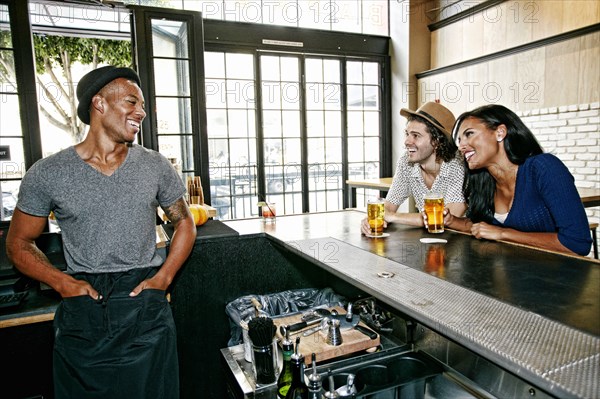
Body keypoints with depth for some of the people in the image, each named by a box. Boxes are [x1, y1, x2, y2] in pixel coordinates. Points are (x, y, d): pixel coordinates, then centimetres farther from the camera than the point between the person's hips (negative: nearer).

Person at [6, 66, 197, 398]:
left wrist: (163, 277, -4)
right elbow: (19, 243, 6)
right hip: (82, 311, 0)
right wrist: (63, 283, -9)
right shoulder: (47, 174, -4)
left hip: (147, 308, 1)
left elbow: (184, 224, 8)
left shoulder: (156, 167, -1)